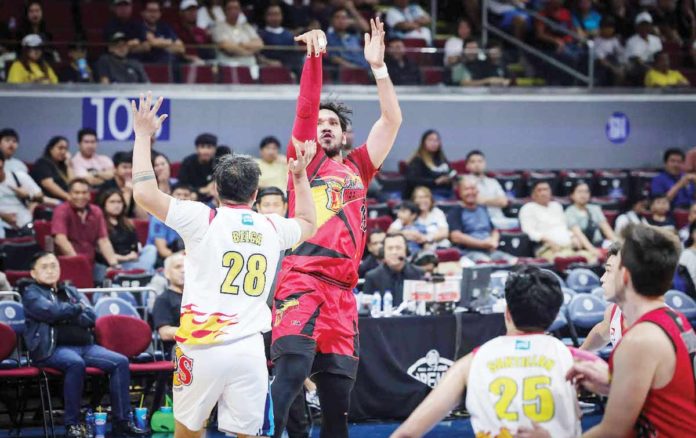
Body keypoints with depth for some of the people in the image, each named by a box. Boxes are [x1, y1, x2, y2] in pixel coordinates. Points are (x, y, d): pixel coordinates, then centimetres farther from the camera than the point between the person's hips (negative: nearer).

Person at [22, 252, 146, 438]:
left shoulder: (71, 292, 24)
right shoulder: (31, 293, 9)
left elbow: (91, 317, 9)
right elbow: (50, 311, -11)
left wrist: (64, 316, -6)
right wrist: (77, 308, 3)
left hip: (85, 345, 6)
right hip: (53, 348, -6)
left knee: (120, 362, -14)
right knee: (75, 363, -38)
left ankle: (121, 422, -13)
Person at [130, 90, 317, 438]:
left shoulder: (203, 219, -3)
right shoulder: (272, 228, 10)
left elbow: (144, 193, -7)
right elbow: (308, 224, 33)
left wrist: (143, 136, 4)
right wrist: (300, 175, 40)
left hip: (203, 347, -2)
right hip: (250, 349, 2)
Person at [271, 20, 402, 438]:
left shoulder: (359, 167, 21)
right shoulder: (306, 160, 11)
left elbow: (392, 119, 16)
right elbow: (306, 108, -2)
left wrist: (379, 66, 10)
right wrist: (314, 57, -10)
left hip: (343, 292, 5)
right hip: (303, 283, -5)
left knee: (338, 396, 6)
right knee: (290, 375, -21)